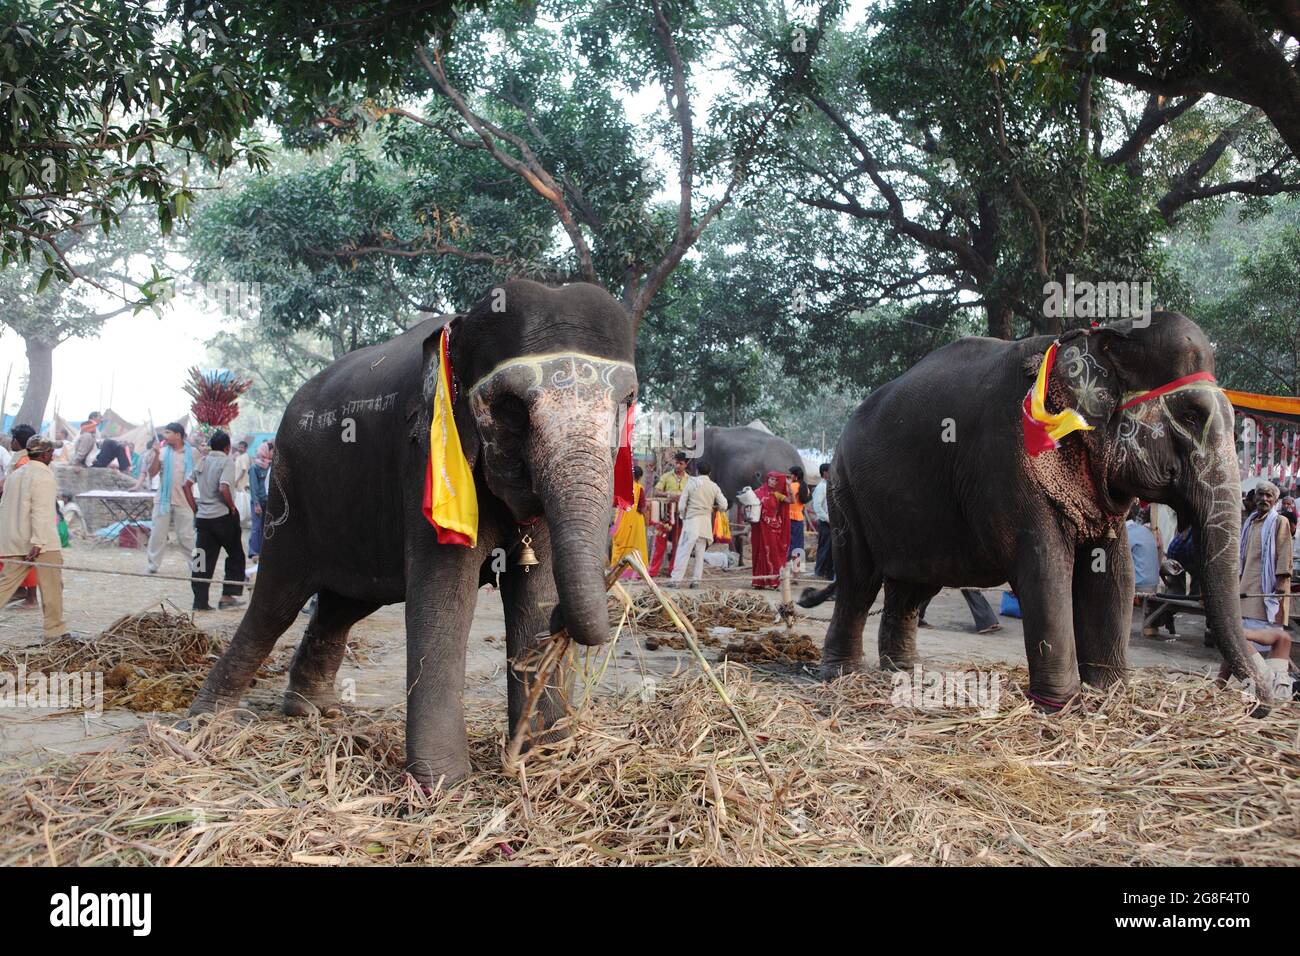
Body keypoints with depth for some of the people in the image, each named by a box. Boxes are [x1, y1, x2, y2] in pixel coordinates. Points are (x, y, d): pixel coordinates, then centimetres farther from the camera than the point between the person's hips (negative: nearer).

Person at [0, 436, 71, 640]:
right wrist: (37, 542, -23)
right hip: (44, 543, -7)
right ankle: (54, 630, 9)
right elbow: (40, 512, -19)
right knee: (52, 586, 3)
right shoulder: (44, 476, -11)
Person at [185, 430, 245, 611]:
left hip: (202, 517, 6)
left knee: (203, 559, 6)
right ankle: (228, 595, 7)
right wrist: (232, 507, -8)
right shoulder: (226, 462, -10)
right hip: (222, 516, -5)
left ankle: (200, 601, 5)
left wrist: (195, 509, 13)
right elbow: (224, 488, -22)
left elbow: (187, 485, 10)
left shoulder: (202, 462, 10)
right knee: (235, 555, 11)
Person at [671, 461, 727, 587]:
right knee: (700, 552, 10)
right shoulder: (714, 486, 4)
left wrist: (683, 516, 13)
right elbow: (723, 506, -2)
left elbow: (681, 506, -4)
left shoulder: (691, 483, -4)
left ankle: (676, 580, -9)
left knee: (683, 552, -4)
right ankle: (696, 580, 8)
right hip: (706, 522, 3)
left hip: (691, 521, -3)